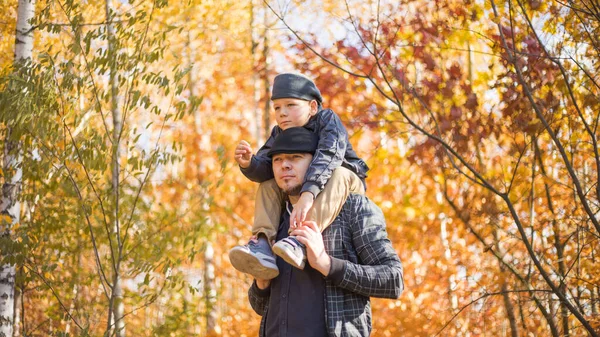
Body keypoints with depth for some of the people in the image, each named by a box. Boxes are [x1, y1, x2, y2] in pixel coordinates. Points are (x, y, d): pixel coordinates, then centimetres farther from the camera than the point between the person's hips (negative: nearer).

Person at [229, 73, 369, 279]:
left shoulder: (328, 120, -20)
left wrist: (308, 195, -54)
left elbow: (328, 156, -38)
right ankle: (262, 248, -31)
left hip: (347, 185, -6)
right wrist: (248, 163, -39)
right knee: (268, 186, -10)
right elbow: (265, 168, -14)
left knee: (337, 175, -35)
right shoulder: (280, 133, -3)